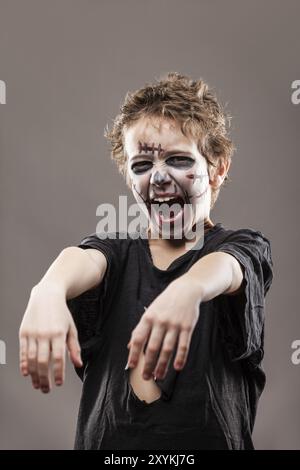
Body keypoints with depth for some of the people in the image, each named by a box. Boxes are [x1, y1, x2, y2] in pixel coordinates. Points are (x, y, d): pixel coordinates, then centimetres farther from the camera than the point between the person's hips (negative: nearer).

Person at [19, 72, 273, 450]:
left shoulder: (244, 247, 2)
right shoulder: (117, 251, 7)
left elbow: (224, 265, -19)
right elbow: (84, 260, -13)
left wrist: (188, 290, -39)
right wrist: (49, 289, -33)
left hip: (209, 439, -1)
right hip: (108, 439, 2)